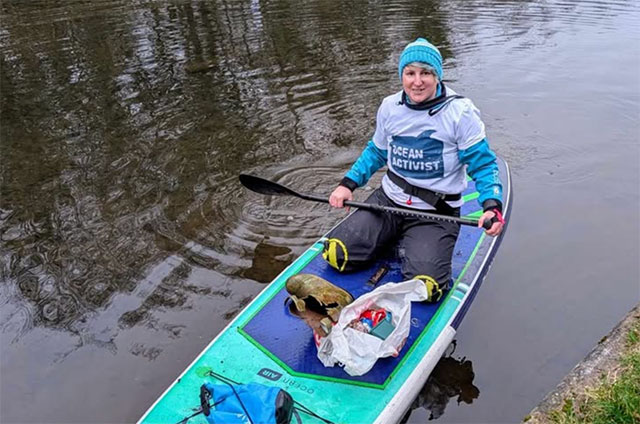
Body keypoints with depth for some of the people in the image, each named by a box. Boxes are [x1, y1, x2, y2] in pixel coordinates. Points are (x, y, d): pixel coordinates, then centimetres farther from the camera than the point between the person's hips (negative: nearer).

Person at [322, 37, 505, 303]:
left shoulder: (460, 112, -11)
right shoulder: (390, 107, 2)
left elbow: (483, 165, -7)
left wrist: (492, 205, -24)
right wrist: (348, 184, 4)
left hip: (436, 214, -3)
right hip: (387, 201, 4)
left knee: (425, 289, -22)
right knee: (336, 255, -12)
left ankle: (405, 244, 10)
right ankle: (394, 241, 14)